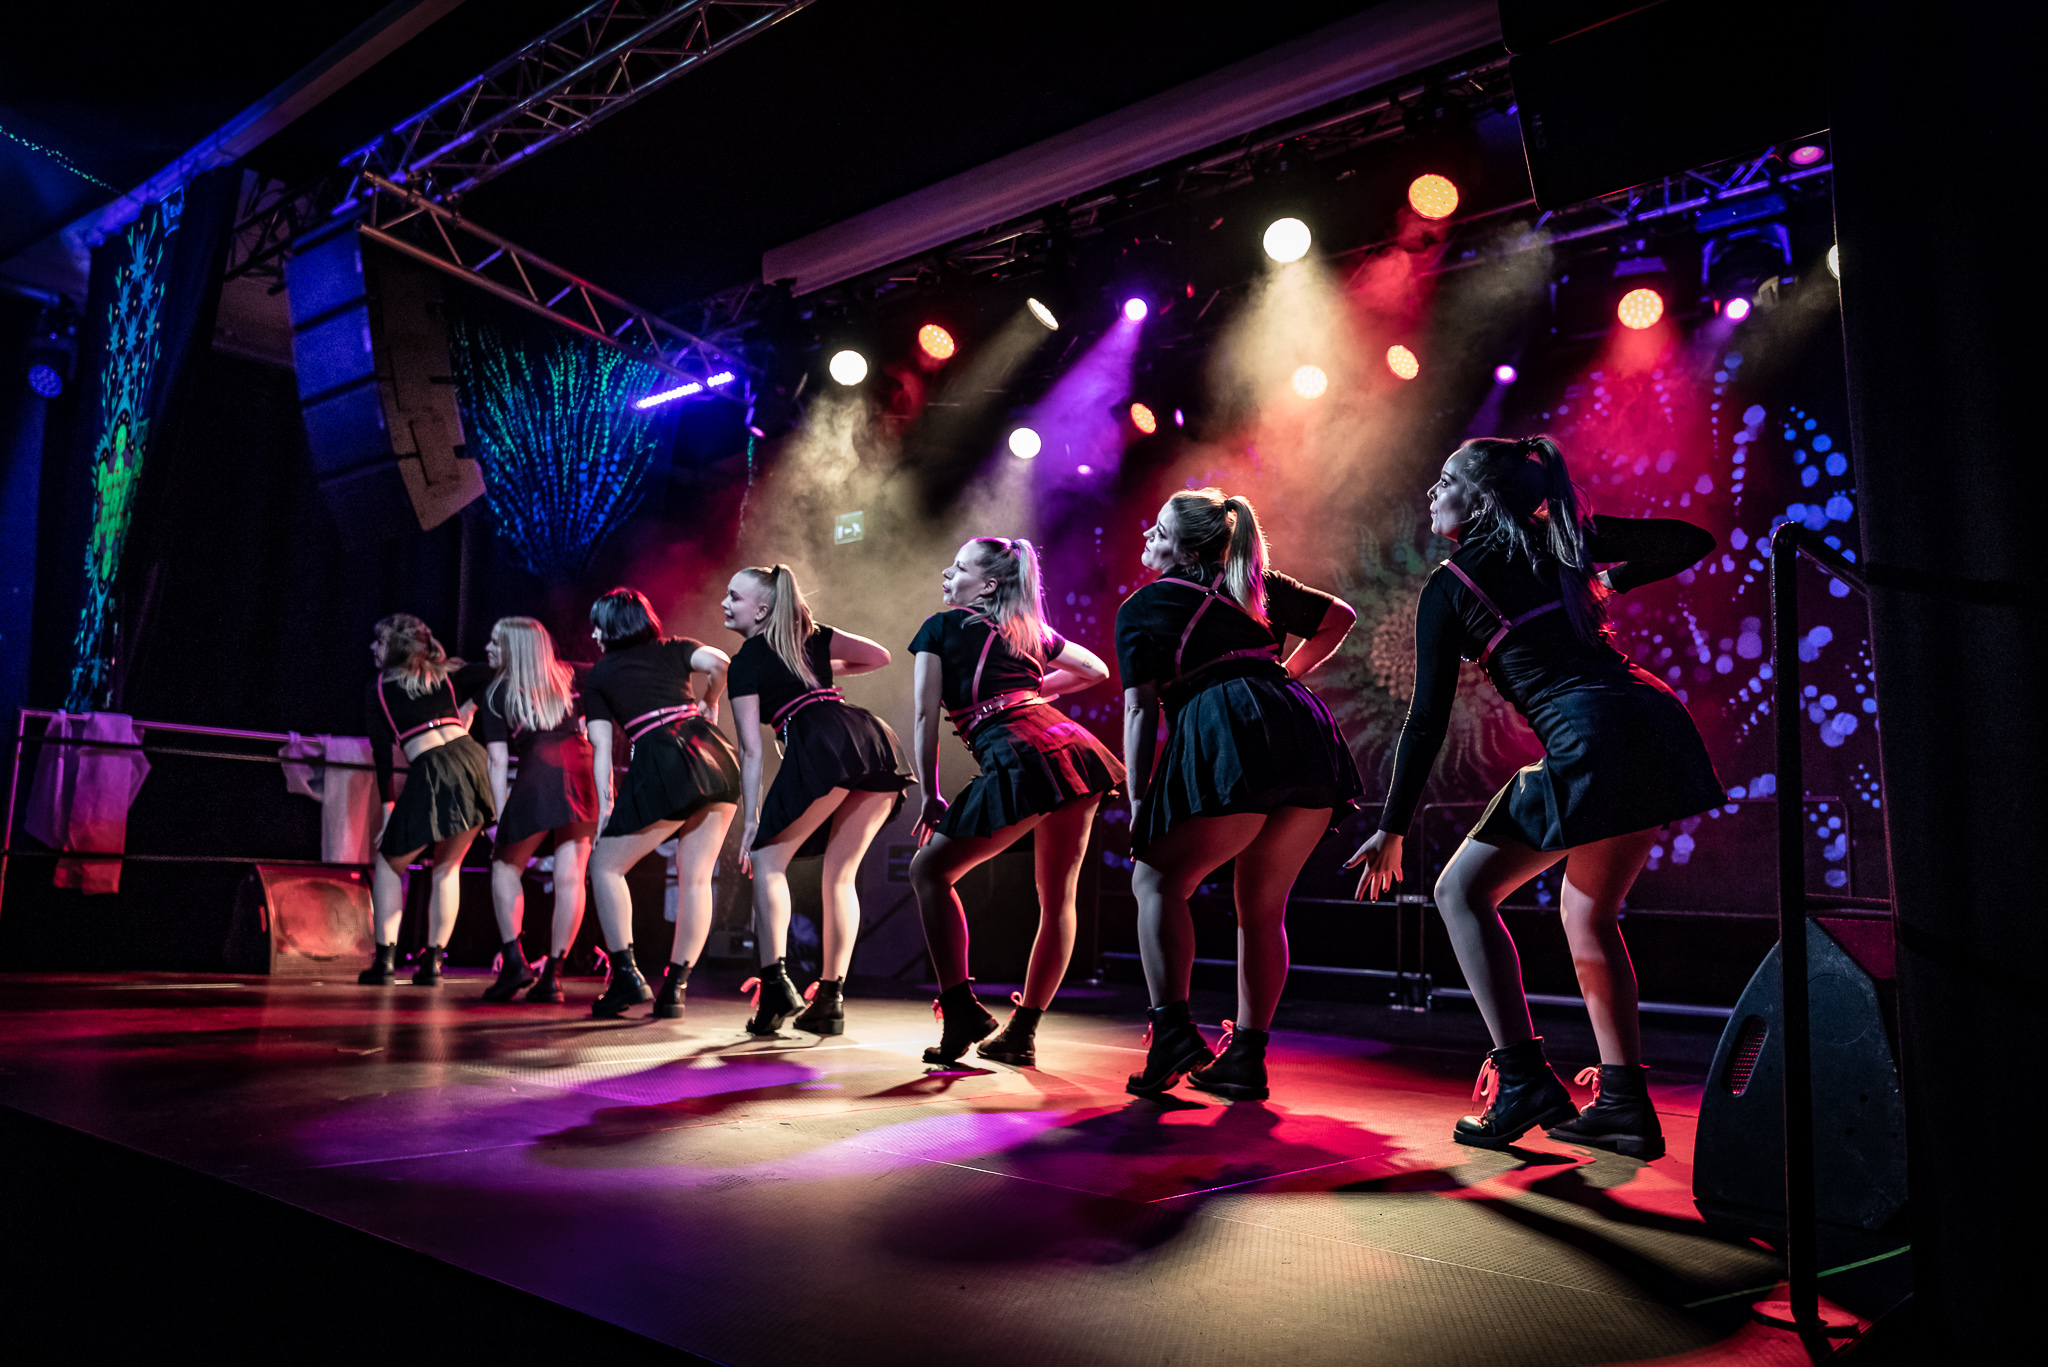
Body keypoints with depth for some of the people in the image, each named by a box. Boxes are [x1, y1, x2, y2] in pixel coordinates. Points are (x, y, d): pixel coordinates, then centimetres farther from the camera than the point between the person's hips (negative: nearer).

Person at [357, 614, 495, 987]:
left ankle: (385, 961, 10)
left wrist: (388, 809, 12)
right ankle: (432, 963, 16)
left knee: (388, 866, 16)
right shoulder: (446, 675, 21)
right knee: (447, 866, 18)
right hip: (471, 759, 4)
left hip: (431, 774, -3)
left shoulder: (377, 690, 15)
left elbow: (382, 754, 10)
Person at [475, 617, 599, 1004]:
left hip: (538, 775, -3)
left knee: (506, 866, 14)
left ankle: (514, 960, 2)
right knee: (569, 876, 4)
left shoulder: (495, 696, 14)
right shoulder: (570, 677, 22)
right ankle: (552, 974, 5)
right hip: (584, 772, 3)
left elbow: (499, 761, 6)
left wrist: (500, 818, 4)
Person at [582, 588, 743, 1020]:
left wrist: (605, 805, 10)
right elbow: (720, 663, 1)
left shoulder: (598, 676, 19)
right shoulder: (675, 648, 23)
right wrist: (710, 703, 19)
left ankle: (626, 976, 4)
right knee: (695, 877, 9)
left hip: (661, 762, -3)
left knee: (605, 865, 13)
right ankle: (675, 987, 10)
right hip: (715, 755, 3)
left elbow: (601, 745, 11)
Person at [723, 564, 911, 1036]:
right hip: (878, 739, 6)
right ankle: (830, 999, 13)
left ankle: (775, 983, -7)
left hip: (823, 745, -6)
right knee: (840, 874, 14)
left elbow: (752, 750, 7)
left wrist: (751, 818, 10)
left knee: (768, 860, 7)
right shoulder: (812, 635, 28)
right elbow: (880, 656, 27)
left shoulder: (745, 662, 12)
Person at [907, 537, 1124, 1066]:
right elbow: (1097, 670, 35)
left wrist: (930, 798, 12)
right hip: (1075, 750, 6)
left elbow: (926, 717, 8)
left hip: (1019, 759, -6)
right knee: (1057, 897, 14)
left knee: (930, 869, 10)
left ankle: (961, 1008, 4)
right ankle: (1022, 1032, 20)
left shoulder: (941, 627, 13)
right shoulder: (1033, 630, 27)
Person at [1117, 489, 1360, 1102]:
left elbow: (1141, 711, 3)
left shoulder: (1142, 607, 12)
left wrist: (1139, 804, 3)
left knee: (1158, 880, 7)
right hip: (1306, 729, 6)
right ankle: (1246, 1058, 14)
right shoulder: (1257, 586, 27)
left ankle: (1172, 1027, -10)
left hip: (1226, 734, -6)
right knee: (1262, 905, 14)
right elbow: (1340, 616, 35)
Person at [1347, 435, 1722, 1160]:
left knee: (1463, 890, 6)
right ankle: (1624, 1103, 19)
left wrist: (1391, 829, 8)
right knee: (1588, 910, 20)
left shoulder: (1449, 586, 4)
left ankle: (1522, 1080, -1)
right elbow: (1694, 541, 28)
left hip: (1591, 742, -7)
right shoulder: (1563, 541, 19)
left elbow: (1427, 718, 2)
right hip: (1659, 726, 7)